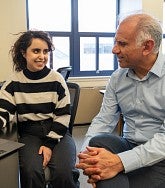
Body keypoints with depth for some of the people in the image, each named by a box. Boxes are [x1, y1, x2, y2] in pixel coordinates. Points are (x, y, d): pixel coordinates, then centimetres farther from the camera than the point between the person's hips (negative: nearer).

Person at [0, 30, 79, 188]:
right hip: (29, 134, 1)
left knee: (64, 173, -26)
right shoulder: (15, 81, 2)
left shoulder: (56, 79, -1)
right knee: (31, 172, -27)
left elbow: (63, 115, -2)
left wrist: (50, 144, -11)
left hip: (57, 133, 0)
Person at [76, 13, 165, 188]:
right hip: (129, 146, 4)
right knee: (98, 142, -25)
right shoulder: (117, 77, 5)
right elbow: (104, 120, 2)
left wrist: (120, 162, -29)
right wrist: (86, 154, -17)